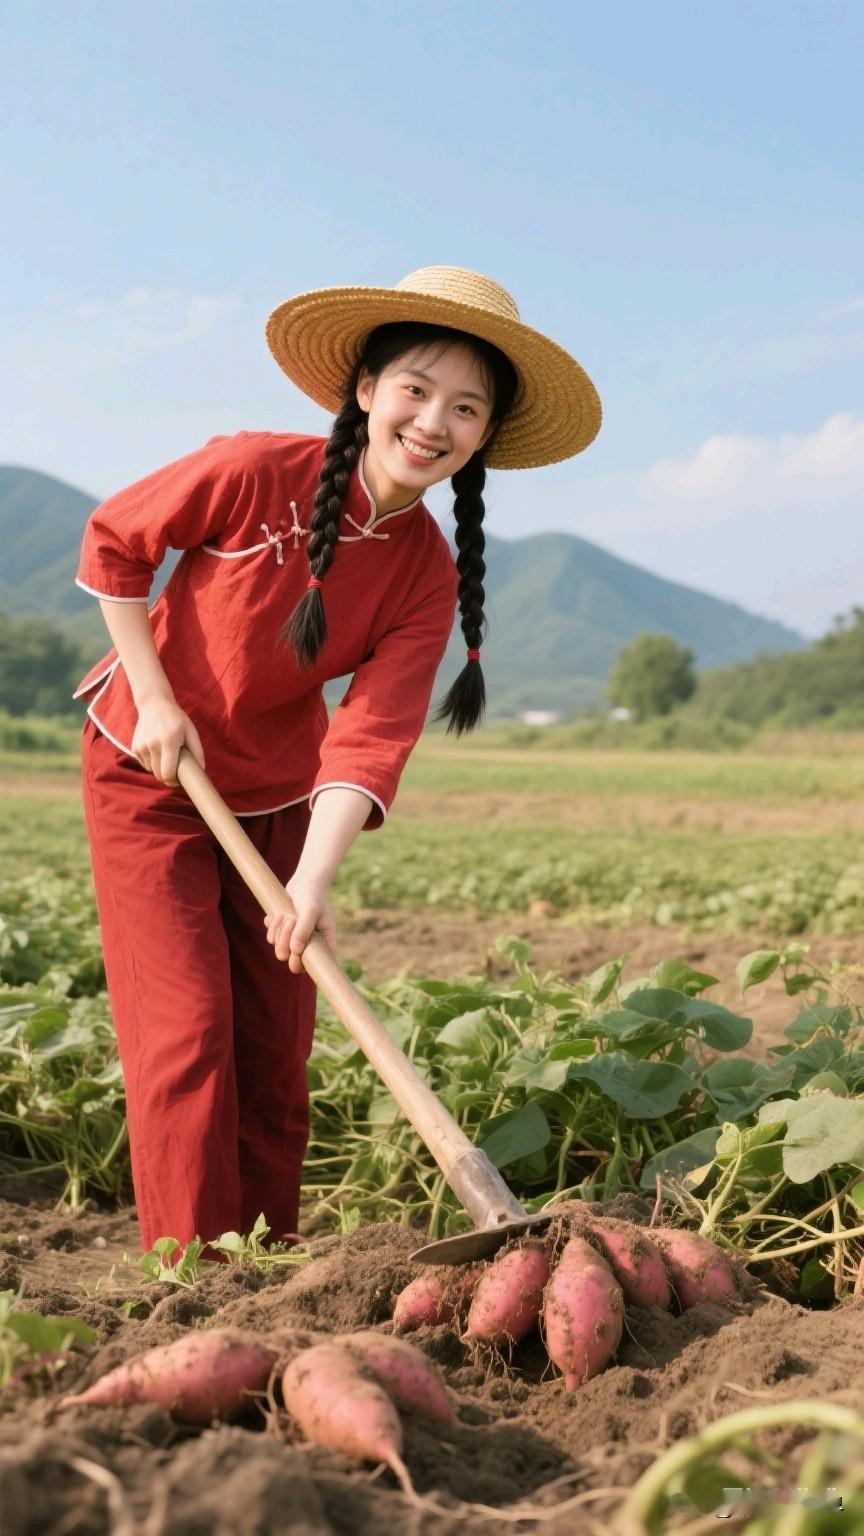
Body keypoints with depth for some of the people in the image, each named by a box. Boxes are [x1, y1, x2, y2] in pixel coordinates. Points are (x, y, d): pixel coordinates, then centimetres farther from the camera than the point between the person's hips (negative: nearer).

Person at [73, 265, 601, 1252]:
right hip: (147, 772, -4)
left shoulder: (427, 575, -12)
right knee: (184, 1028, -8)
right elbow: (112, 544, -8)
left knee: (274, 1044, 6)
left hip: (275, 795, 4)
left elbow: (370, 737, -19)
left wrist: (314, 879, -31)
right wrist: (155, 698, -12)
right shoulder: (254, 473, -23)